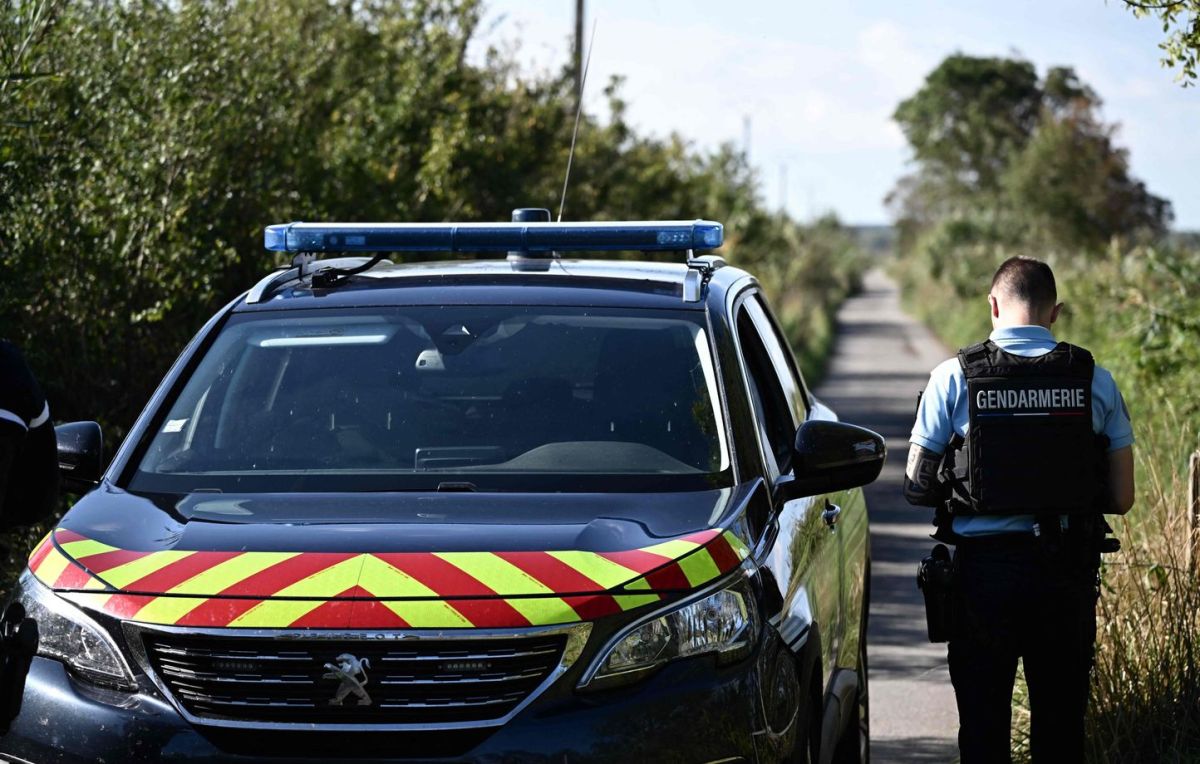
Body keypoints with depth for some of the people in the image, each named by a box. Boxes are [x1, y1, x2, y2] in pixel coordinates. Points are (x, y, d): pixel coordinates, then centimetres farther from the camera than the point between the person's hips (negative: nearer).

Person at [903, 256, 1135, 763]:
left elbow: (918, 487, -3)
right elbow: (1122, 498, 2)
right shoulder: (1095, 382, 0)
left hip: (984, 569, -1)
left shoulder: (954, 378, -4)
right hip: (1068, 571, 1)